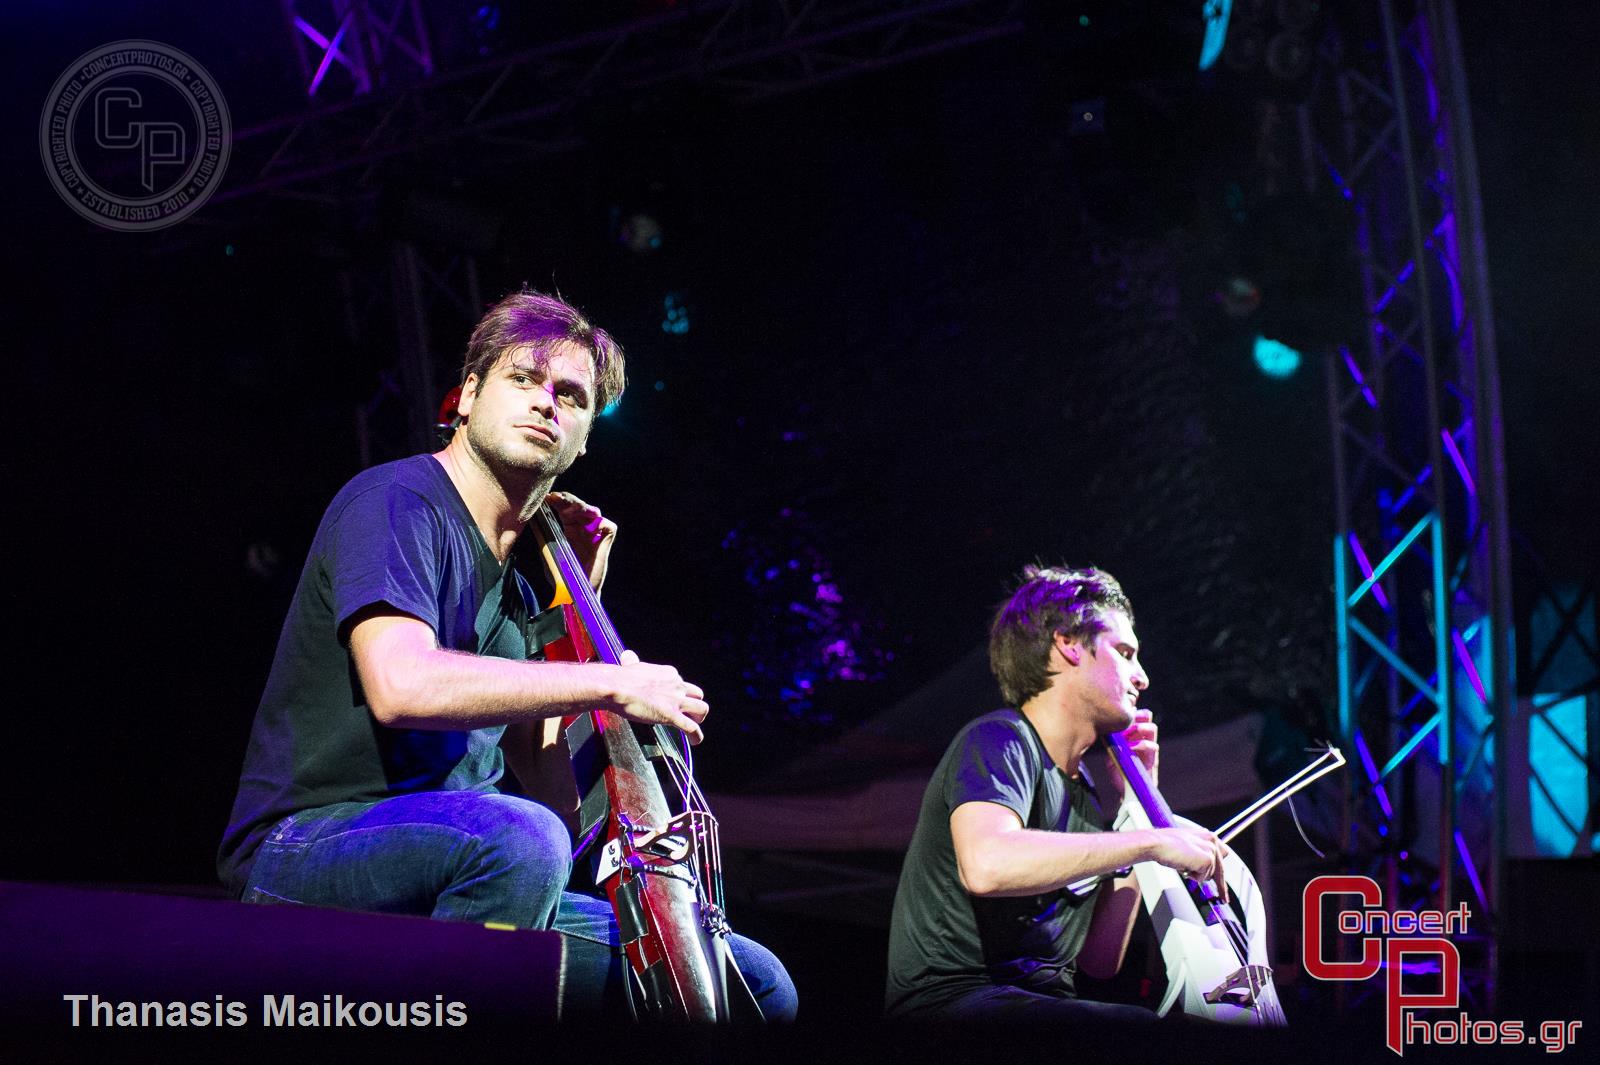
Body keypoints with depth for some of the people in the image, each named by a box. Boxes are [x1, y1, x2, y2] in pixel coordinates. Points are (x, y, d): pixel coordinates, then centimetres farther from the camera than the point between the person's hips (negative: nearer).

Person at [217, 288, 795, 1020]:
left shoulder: (522, 569, 18)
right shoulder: (395, 502, -7)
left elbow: (547, 783, 13)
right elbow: (401, 686, -27)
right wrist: (612, 683, -22)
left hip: (457, 871, 8)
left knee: (756, 985, 0)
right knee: (518, 837, -41)